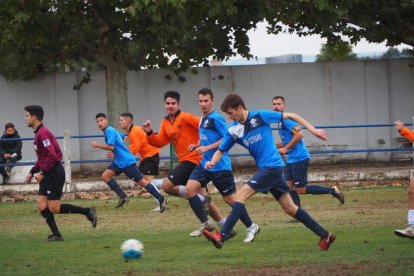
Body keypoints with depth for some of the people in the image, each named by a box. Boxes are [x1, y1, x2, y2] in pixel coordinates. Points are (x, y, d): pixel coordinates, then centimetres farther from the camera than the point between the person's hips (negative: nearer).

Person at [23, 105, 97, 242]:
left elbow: (52, 156, -25)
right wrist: (32, 172, 19)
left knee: (54, 208, -7)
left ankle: (88, 212, -1)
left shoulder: (42, 133, -17)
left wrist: (42, 172, -21)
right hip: (48, 174, 10)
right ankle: (56, 235, 4)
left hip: (54, 173, -10)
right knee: (41, 205, 3)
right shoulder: (39, 133, 15)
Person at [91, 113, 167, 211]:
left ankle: (161, 199, -4)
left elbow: (111, 147, -23)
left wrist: (98, 145, -15)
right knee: (105, 176, -1)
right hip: (118, 162, 10)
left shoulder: (109, 131, -13)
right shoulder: (108, 131, 16)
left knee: (141, 181, -7)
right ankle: (122, 197, 0)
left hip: (127, 161, -10)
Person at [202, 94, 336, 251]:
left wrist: (312, 130, -5)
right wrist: (212, 162, -13)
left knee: (241, 195, -16)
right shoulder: (233, 130, 7)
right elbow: (221, 151, 10)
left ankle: (221, 237, -20)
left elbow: (290, 116, -2)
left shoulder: (260, 116, -10)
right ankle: (325, 236, 18)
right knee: (289, 208, 10)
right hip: (265, 168, 8)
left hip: (272, 166, -7)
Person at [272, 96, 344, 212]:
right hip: (291, 159, 10)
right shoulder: (281, 121, 17)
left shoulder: (286, 120, -13)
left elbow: (299, 134, -25)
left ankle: (332, 190, 3)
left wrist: (285, 148, -19)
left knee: (301, 190, -7)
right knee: (289, 187, 1)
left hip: (299, 158, -10)